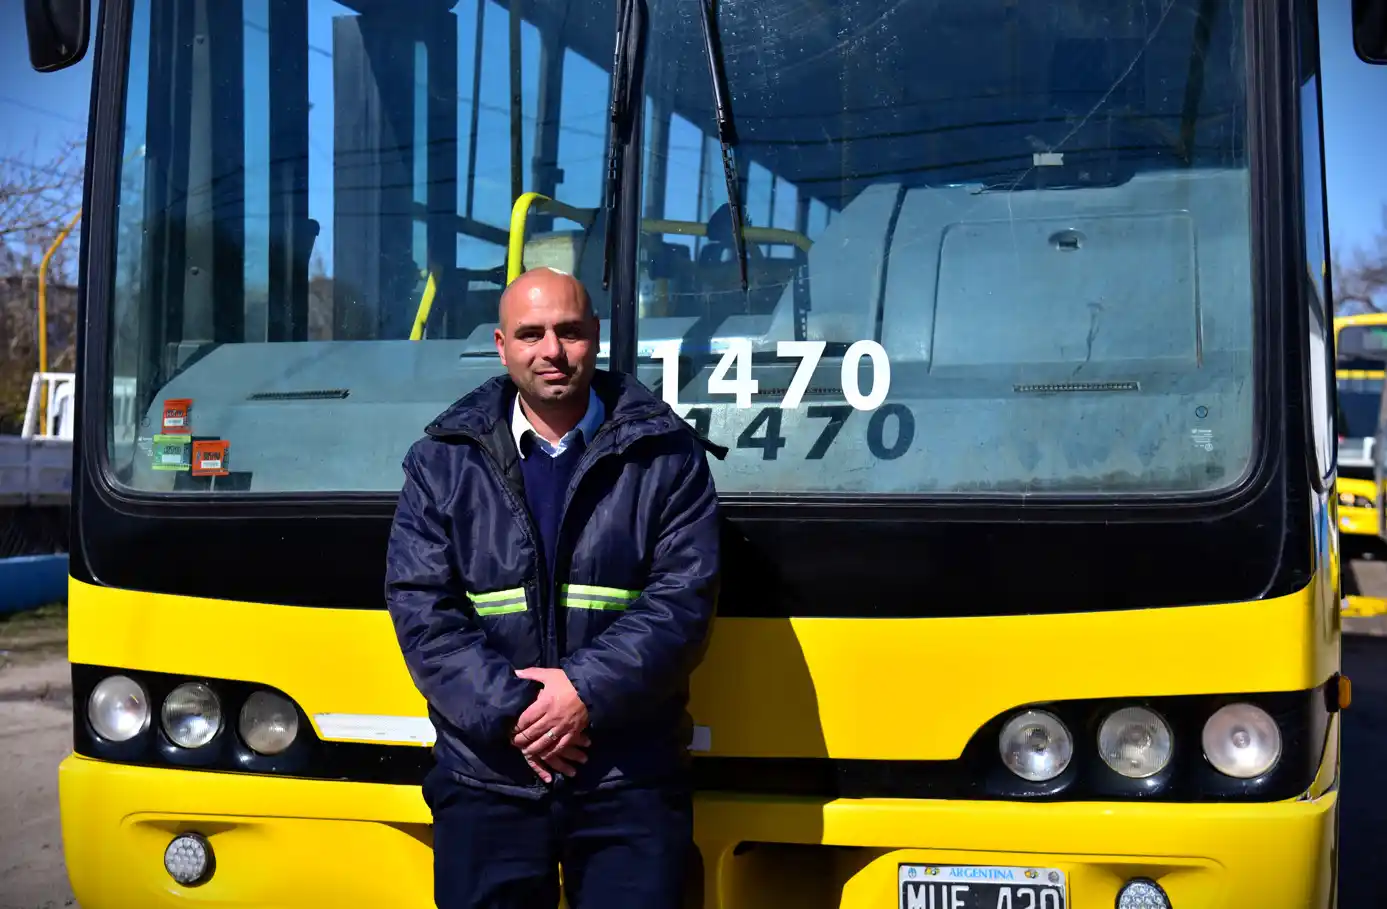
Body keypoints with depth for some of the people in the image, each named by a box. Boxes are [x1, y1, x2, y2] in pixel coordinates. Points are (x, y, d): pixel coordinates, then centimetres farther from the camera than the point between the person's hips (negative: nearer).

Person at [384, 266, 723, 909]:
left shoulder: (665, 454, 1)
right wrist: (508, 710, -13)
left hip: (630, 781, -1)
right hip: (486, 777, 1)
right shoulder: (443, 459, 5)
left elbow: (683, 599, -5)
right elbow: (419, 608, -2)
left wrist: (587, 690, -17)